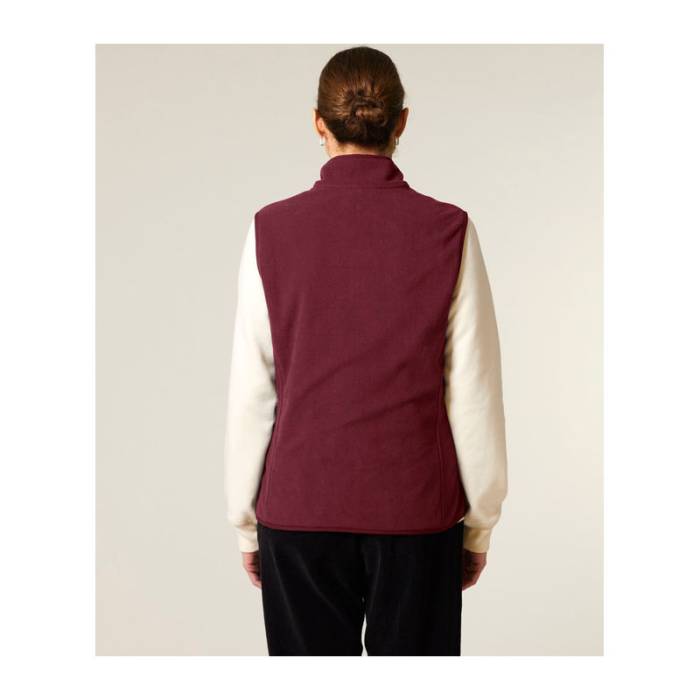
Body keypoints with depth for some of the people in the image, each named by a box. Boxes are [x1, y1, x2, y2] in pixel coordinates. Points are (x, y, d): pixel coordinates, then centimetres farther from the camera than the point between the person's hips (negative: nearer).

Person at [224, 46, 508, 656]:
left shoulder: (273, 229, -6)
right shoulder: (448, 230, -7)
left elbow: (250, 393, -3)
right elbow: (475, 395, -5)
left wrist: (245, 520, 7)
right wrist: (480, 522, 6)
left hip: (300, 509, 1)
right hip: (417, 508, 0)